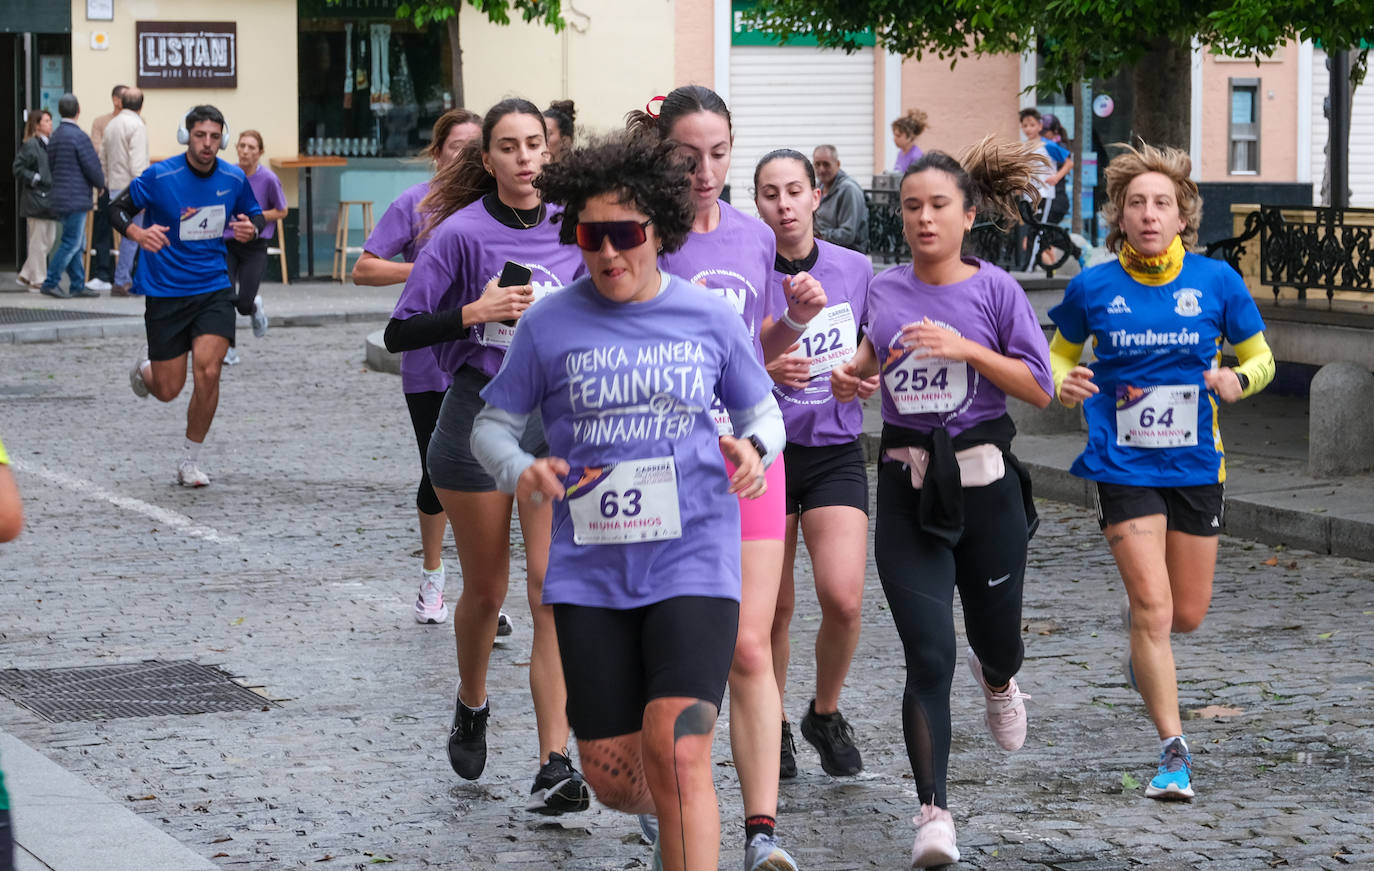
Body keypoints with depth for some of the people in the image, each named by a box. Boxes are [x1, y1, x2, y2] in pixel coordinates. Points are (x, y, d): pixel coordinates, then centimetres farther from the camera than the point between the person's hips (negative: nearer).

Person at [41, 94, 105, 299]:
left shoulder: (54, 136, 11)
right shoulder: (79, 136, -16)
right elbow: (92, 166, -16)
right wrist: (100, 184, 5)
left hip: (60, 197, 9)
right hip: (76, 198, -9)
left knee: (76, 243, 14)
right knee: (71, 242, -5)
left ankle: (78, 284, 15)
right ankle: (51, 282, -6)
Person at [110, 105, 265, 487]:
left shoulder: (234, 178, -1)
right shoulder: (160, 176, -11)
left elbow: (254, 215, 16)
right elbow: (117, 209, -3)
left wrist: (250, 228, -9)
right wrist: (139, 234, -24)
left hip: (214, 288, 2)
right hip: (165, 293, -2)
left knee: (207, 372, -17)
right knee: (168, 390, 3)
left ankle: (190, 461, 1)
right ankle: (146, 365, 43)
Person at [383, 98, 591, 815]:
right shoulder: (463, 232, -7)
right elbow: (399, 333, -8)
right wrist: (475, 312, -17)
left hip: (557, 418, 2)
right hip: (479, 417, -2)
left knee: (553, 588, -9)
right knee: (486, 589, 11)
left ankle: (555, 767, -12)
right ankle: (471, 704, 42)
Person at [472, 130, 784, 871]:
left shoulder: (709, 320, 3)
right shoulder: (549, 325, 1)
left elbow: (763, 413, 15)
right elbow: (492, 425, 9)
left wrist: (755, 448, -9)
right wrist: (521, 471, -13)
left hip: (693, 561, -1)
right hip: (590, 570, 2)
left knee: (675, 753, -19)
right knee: (613, 778, 6)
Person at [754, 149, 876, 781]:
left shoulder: (855, 269, 2)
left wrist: (871, 376, -5)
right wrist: (765, 369, -21)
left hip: (836, 451, 1)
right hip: (764, 450, -1)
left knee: (843, 597, -14)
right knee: (774, 608, 3)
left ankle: (825, 714, 12)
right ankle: (774, 725, 27)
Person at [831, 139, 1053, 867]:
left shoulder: (993, 288, -4)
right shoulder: (884, 289, 5)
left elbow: (1040, 388, -6)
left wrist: (967, 348, -17)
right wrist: (854, 373, 2)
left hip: (984, 484, -1)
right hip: (908, 487, 1)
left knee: (995, 640, 15)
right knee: (930, 659, -10)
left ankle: (998, 681, 54)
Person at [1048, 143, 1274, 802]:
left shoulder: (1216, 281, -4)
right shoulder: (1092, 289, -4)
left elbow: (1260, 357, 7)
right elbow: (1060, 353, 12)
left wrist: (1237, 381, -15)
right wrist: (1064, 384, -11)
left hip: (1196, 468, 2)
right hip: (1124, 469, -2)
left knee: (1188, 615, 11)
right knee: (1154, 609, -12)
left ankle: (1137, 624, 48)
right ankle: (1174, 751, -4)